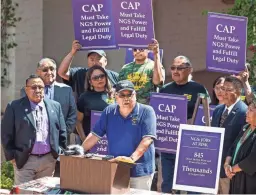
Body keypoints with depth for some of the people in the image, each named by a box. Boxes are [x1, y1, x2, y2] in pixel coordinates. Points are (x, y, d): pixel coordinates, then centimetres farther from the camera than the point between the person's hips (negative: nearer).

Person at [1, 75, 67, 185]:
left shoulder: (55, 106, 7)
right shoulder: (14, 107, -2)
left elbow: (62, 132, 12)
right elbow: (6, 133, -1)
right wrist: (11, 156, -4)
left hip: (49, 159, 3)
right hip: (24, 160, -3)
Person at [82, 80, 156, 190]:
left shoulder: (146, 112, -9)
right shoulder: (109, 112, 5)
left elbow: (147, 139, -19)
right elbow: (95, 135, 7)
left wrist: (132, 158, -30)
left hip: (139, 171, -4)